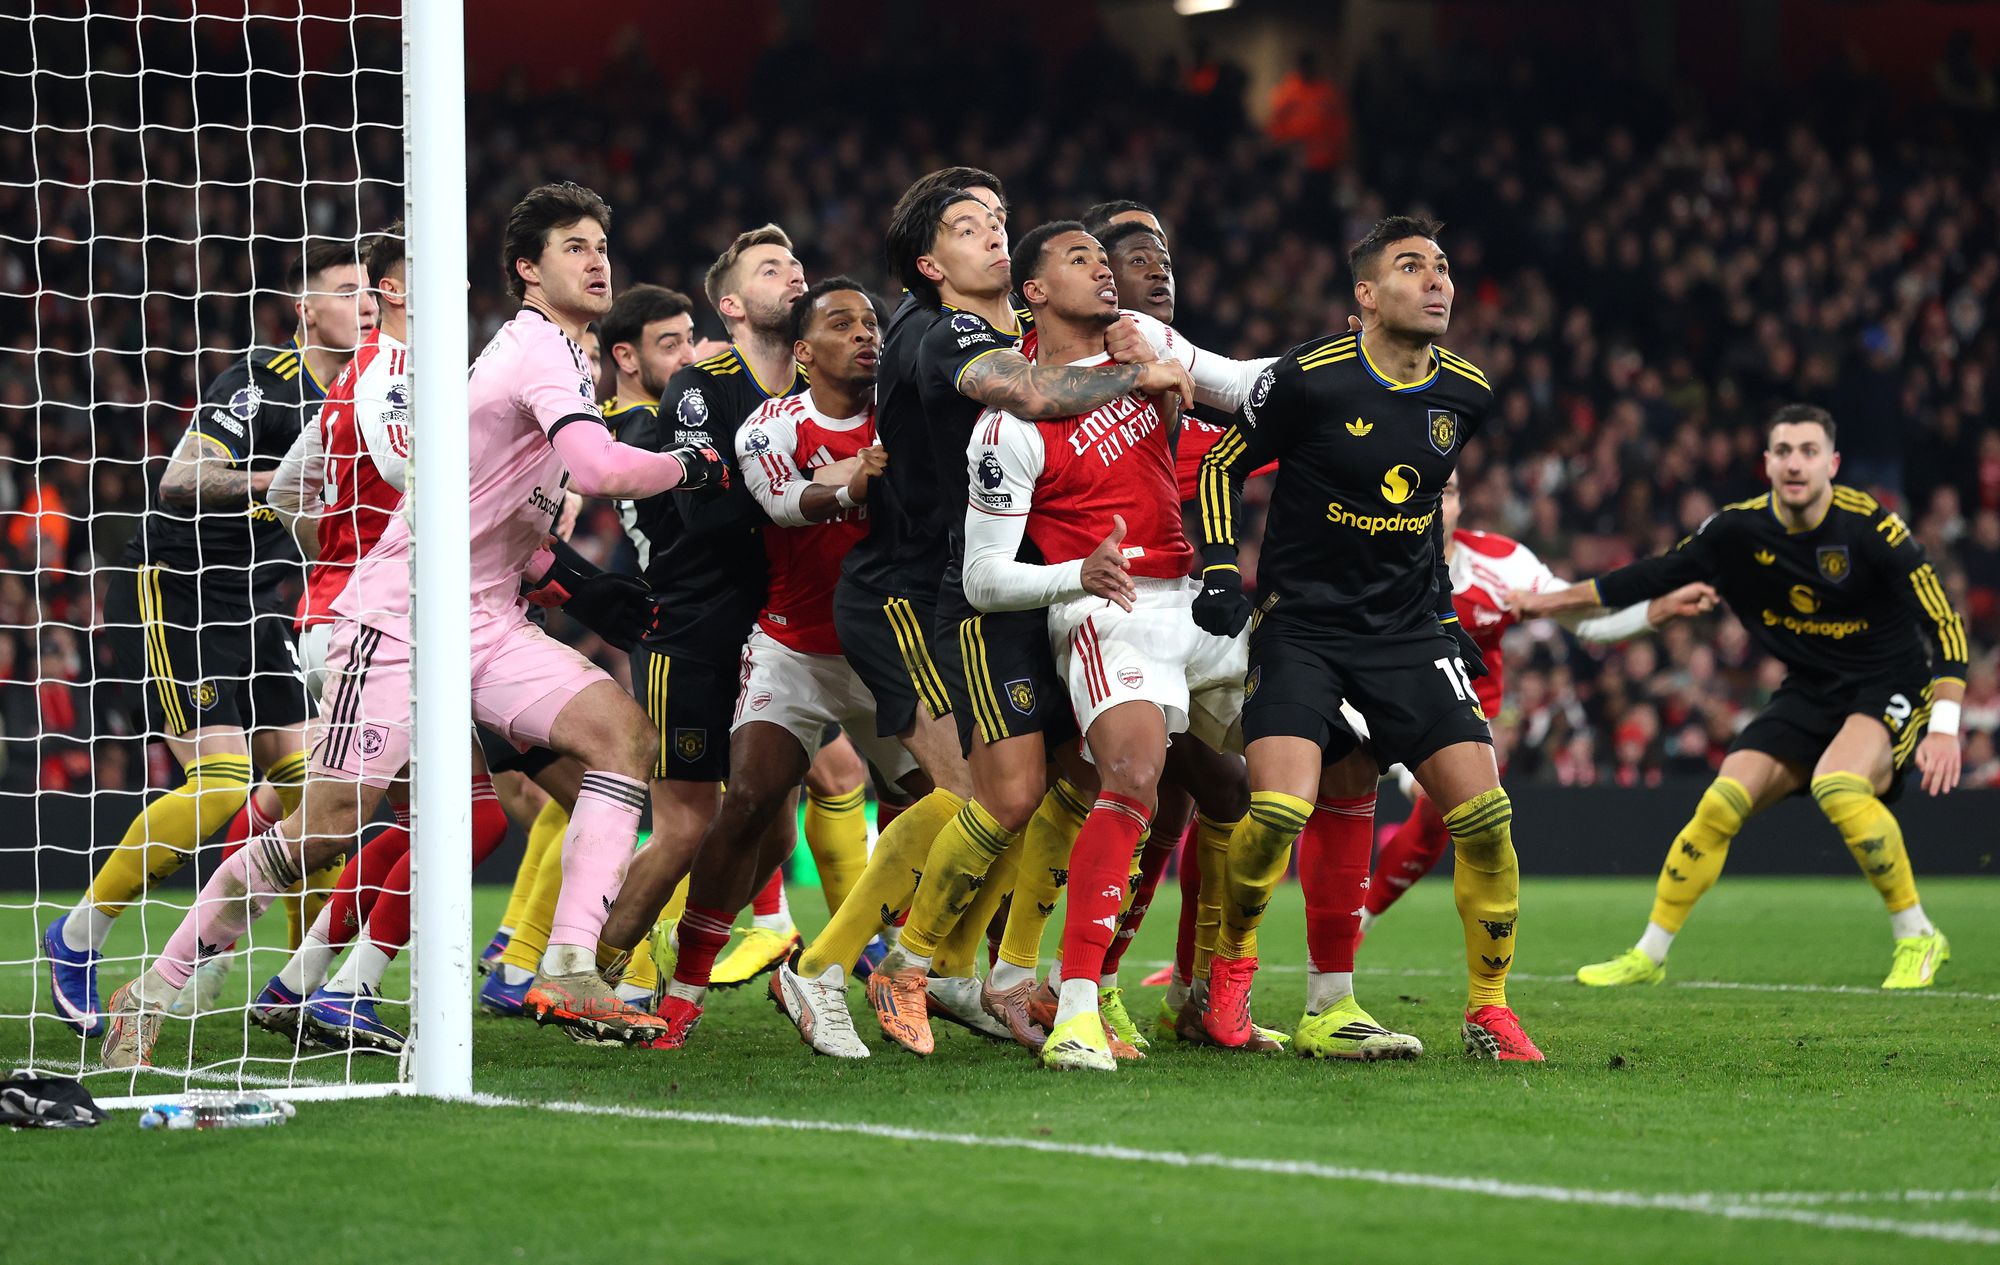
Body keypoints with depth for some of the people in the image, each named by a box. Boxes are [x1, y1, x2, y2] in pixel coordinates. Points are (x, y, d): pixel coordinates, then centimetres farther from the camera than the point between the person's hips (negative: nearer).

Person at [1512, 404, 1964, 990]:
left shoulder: (1871, 527, -21)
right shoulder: (1740, 529, -7)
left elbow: (1943, 622, -19)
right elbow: (1657, 575, 7)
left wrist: (1945, 726, -29)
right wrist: (1557, 600, 8)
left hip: (1891, 684, -5)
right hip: (1810, 692, 5)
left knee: (1838, 787, -33)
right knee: (1720, 805, -7)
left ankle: (1917, 936, -15)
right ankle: (1649, 955, 9)